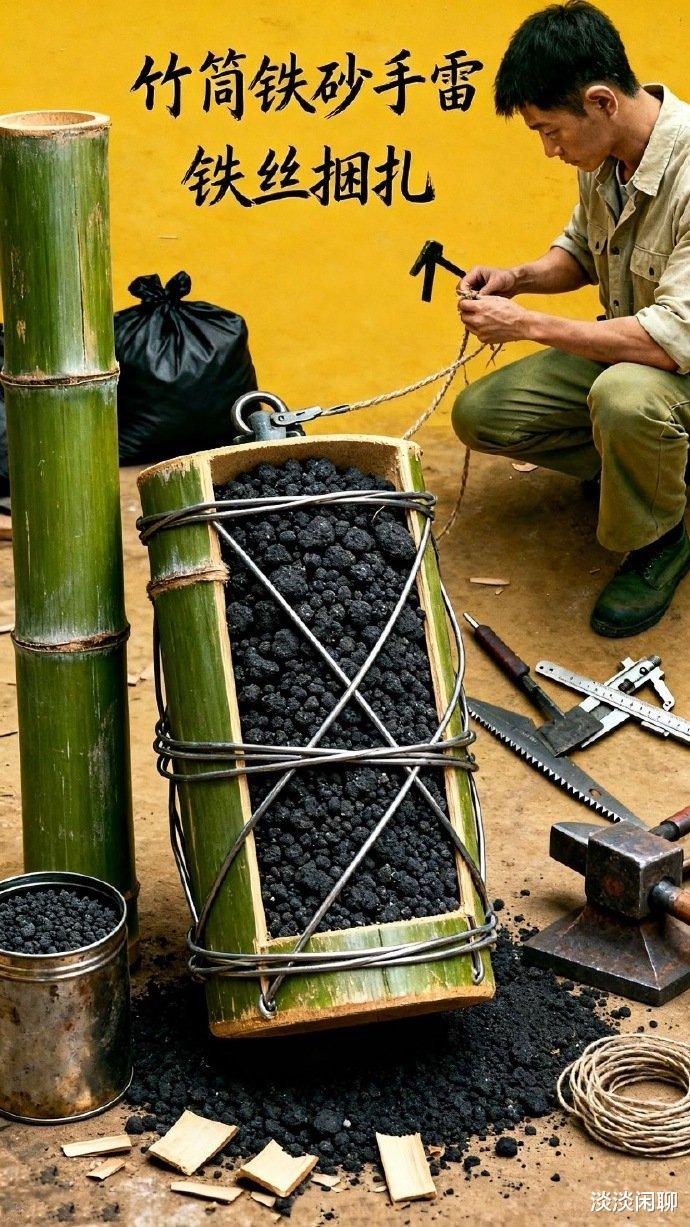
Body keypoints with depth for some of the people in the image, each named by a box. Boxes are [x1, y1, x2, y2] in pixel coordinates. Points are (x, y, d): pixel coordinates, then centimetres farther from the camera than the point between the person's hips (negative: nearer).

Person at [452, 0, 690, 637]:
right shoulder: (606, 154, -5)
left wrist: (528, 323, -29)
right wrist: (518, 277, -7)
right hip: (626, 346, 8)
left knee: (624, 392, -40)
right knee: (478, 413, -2)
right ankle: (632, 460, 15)